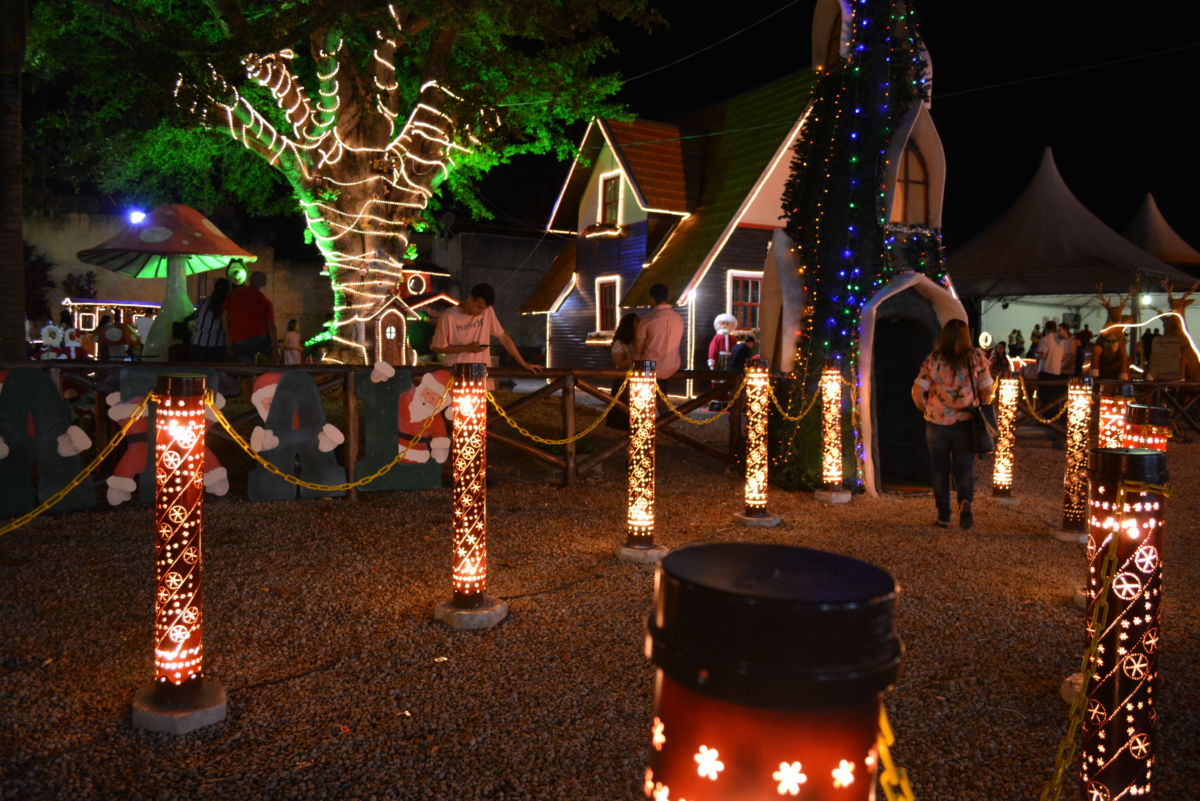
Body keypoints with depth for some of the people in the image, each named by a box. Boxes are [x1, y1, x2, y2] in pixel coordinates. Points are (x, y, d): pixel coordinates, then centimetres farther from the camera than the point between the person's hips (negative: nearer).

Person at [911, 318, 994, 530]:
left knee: (940, 470, 11)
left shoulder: (933, 360, -6)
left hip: (936, 423, 0)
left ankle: (943, 516, 15)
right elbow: (987, 391, -2)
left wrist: (927, 410, 8)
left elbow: (917, 392, -9)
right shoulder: (976, 358, -3)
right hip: (965, 424, 0)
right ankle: (965, 501, -17)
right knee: (965, 468, 10)